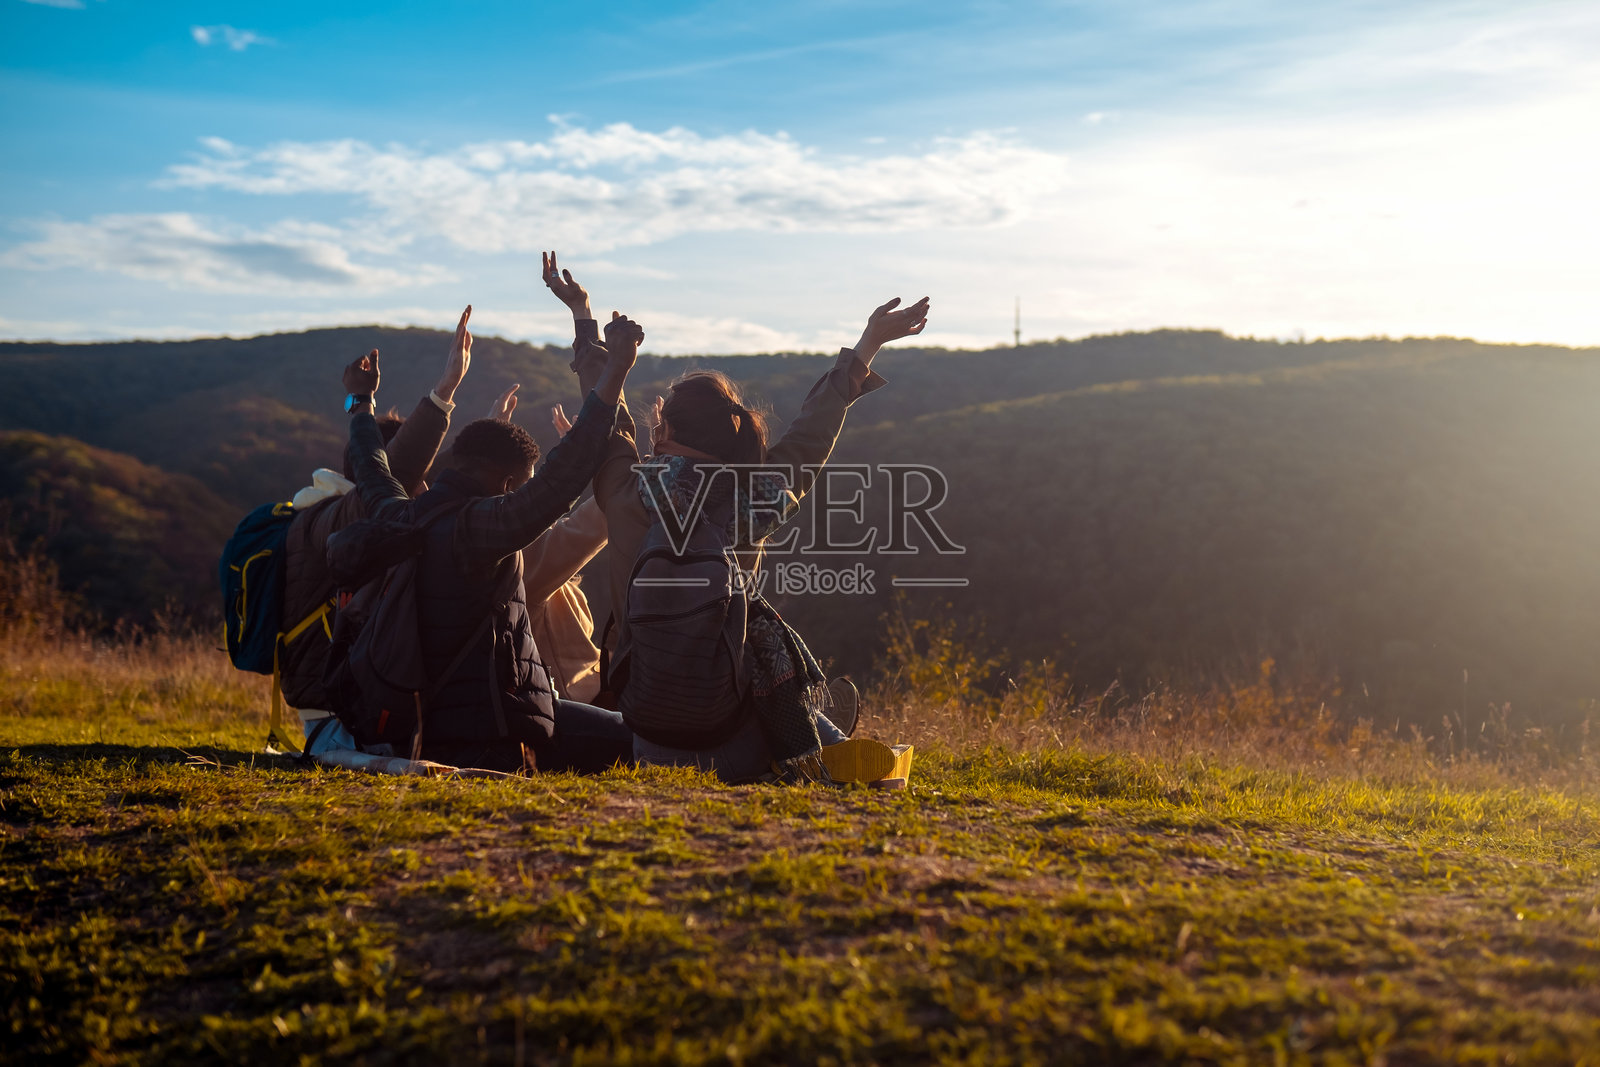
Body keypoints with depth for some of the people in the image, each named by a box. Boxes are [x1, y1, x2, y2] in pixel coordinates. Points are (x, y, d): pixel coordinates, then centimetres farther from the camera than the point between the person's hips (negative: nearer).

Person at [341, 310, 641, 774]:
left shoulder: (400, 521, 9)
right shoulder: (472, 526, -16)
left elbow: (373, 474, 31)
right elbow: (560, 479, -26)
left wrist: (361, 403, 49)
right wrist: (613, 375, -25)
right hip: (496, 733, -10)